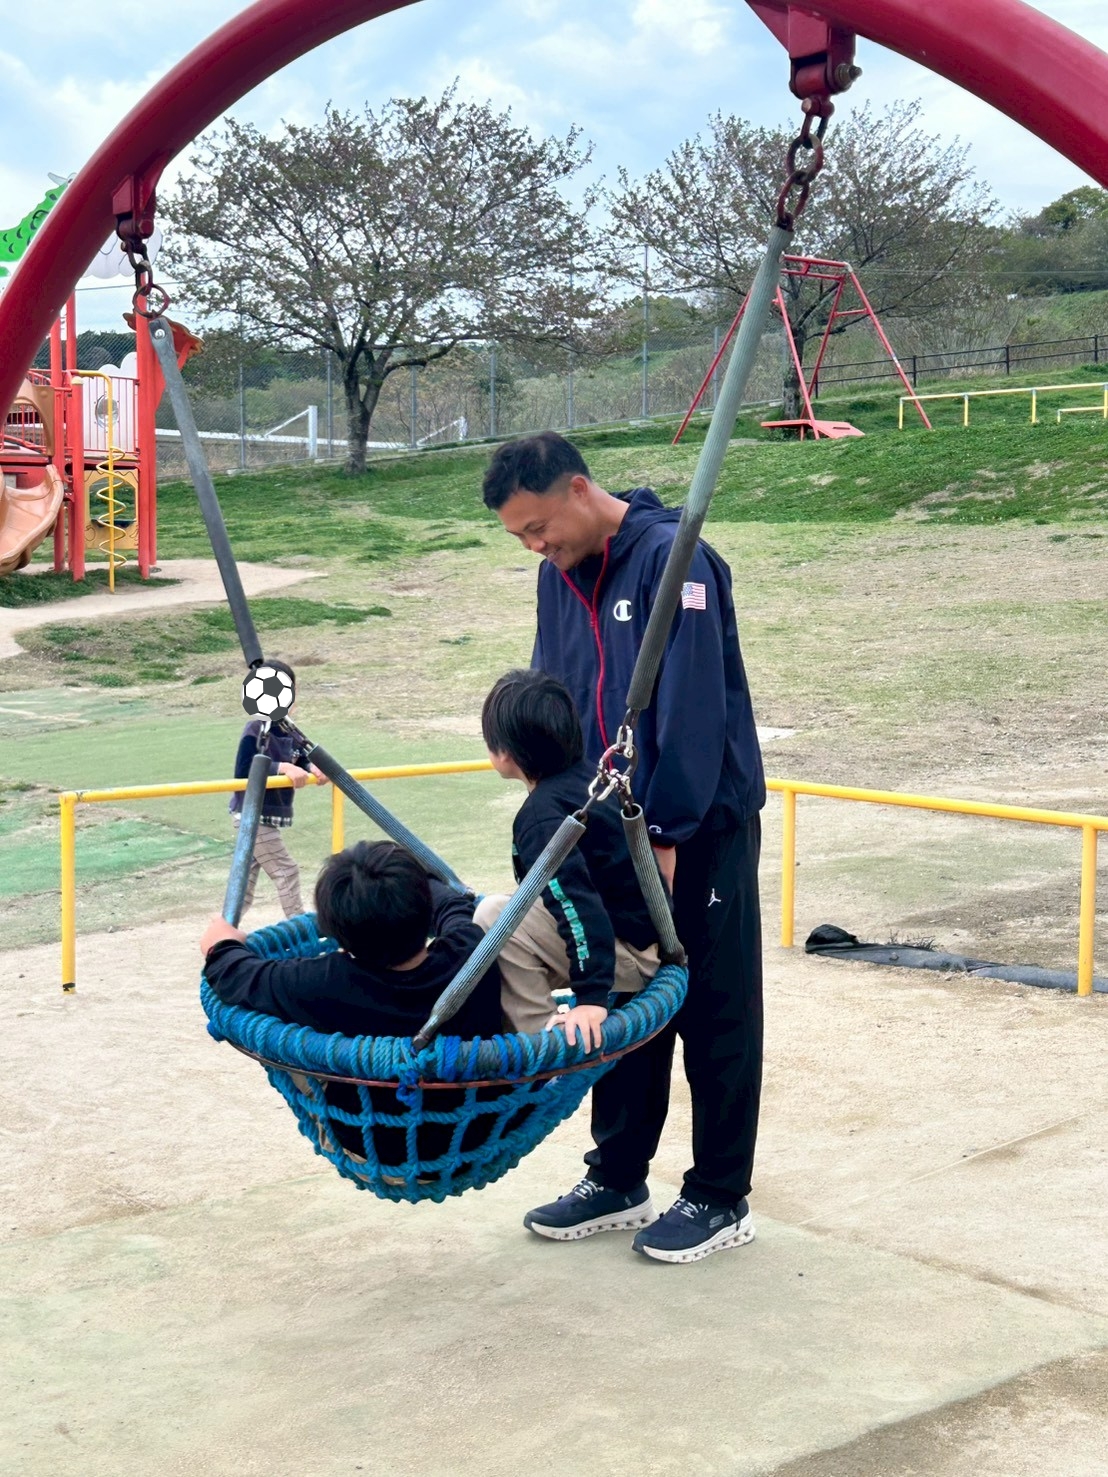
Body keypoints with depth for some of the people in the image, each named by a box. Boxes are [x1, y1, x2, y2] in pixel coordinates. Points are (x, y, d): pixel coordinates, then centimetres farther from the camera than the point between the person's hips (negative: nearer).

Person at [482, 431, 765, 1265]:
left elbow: (692, 709, -21)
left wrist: (667, 833, -20)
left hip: (703, 826, -7)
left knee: (715, 1011, 3)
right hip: (610, 828, 7)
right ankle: (618, 1177, 27)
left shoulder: (673, 558, -18)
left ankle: (722, 1200, 14)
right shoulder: (560, 574, 6)